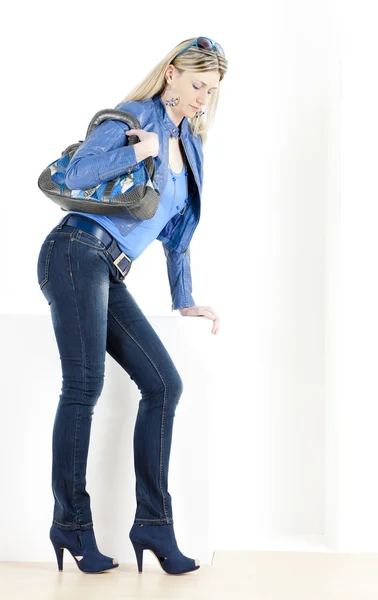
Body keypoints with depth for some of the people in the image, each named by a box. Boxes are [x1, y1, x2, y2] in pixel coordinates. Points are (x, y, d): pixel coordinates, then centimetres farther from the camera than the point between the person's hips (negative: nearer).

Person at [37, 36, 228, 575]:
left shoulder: (189, 145, 21)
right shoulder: (133, 116, -2)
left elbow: (178, 230, 24)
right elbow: (76, 174, -15)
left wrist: (186, 301, 22)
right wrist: (140, 150, -14)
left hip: (110, 276, 8)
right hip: (78, 253, -7)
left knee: (164, 384, -2)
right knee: (84, 386, -10)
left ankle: (153, 524, 4)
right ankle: (72, 524, 3)